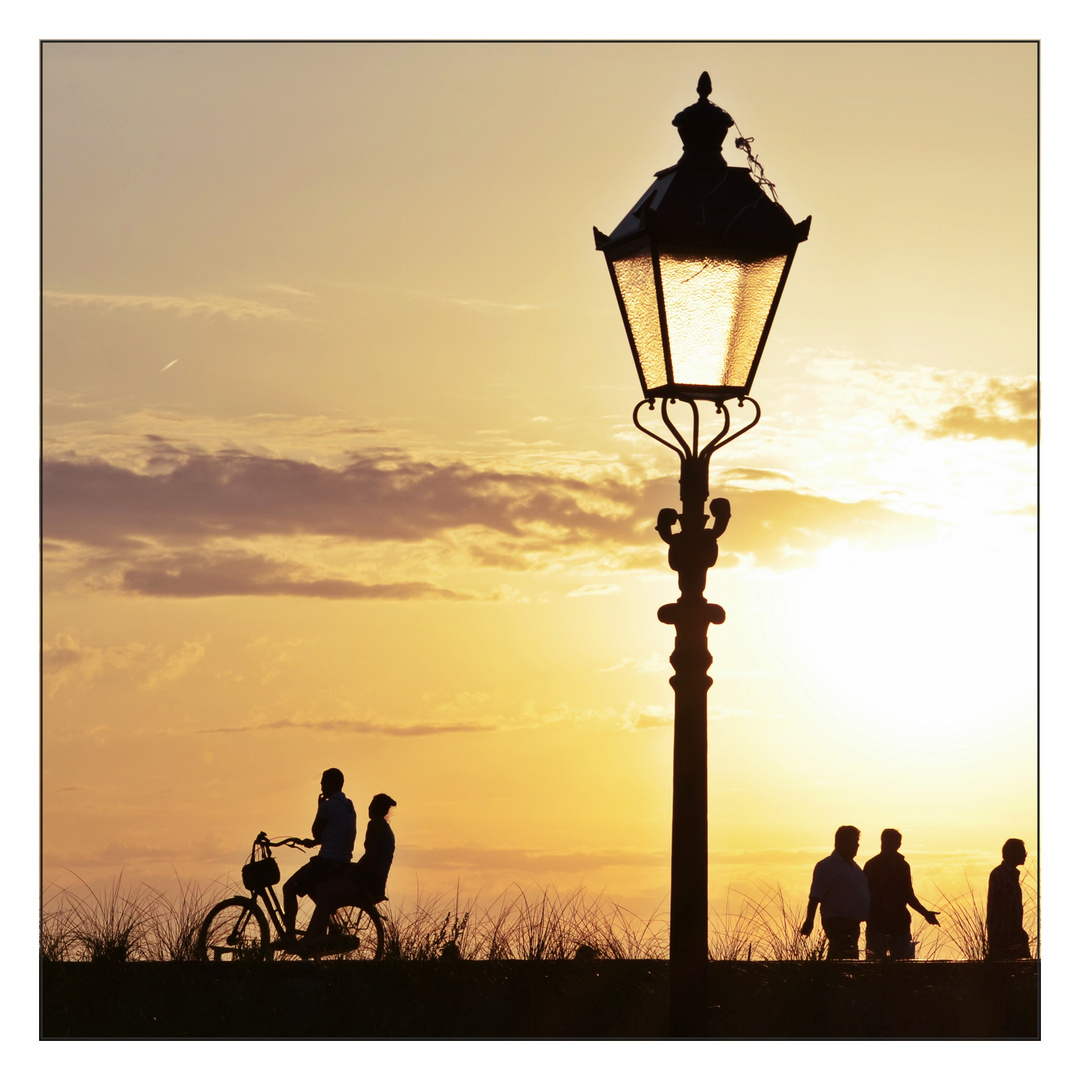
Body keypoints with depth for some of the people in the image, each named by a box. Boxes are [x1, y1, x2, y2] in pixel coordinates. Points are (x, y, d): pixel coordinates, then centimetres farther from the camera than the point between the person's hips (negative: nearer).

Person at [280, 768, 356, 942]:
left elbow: (316, 832, -3)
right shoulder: (349, 806, 14)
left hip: (327, 861, -9)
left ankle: (290, 936, -6)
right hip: (343, 864, 9)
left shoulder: (328, 806, -14)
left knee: (289, 888, 0)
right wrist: (315, 841, 21)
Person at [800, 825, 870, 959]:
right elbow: (815, 897, -14)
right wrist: (809, 921, -22)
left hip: (852, 924, 9)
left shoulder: (854, 866, 19)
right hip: (837, 923, -9)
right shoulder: (826, 866, -8)